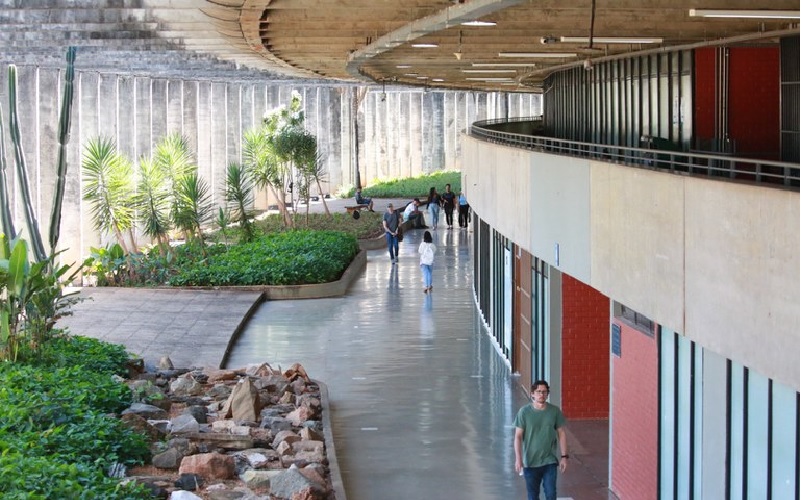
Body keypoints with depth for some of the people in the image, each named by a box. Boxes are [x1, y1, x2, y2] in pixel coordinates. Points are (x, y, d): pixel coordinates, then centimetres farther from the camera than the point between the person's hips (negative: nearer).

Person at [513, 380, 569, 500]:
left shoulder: (555, 411, -2)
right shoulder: (524, 412, -7)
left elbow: (561, 434, 4)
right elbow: (518, 436, -6)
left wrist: (564, 456, 1)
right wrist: (518, 458, -12)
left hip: (550, 461, 1)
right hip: (530, 462, 0)